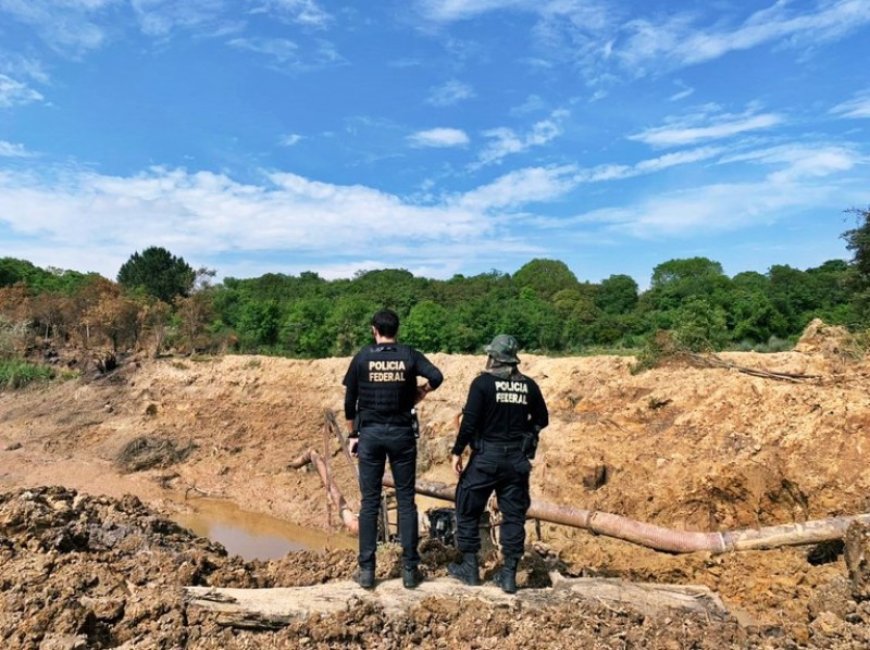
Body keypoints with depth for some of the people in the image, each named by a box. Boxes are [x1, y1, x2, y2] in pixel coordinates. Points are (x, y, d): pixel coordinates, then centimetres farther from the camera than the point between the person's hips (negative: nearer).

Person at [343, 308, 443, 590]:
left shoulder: (362, 357, 0)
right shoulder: (409, 355, -1)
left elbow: (349, 401, 2)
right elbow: (436, 376, -15)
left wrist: (352, 435, 12)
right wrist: (420, 393, 4)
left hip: (371, 433, 0)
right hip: (402, 433, 0)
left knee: (370, 502, 7)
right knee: (406, 501, 7)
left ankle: (367, 570, 11)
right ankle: (410, 569, 11)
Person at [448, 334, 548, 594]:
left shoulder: (483, 382, -11)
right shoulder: (529, 385, 1)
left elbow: (469, 421, -15)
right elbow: (541, 420, 10)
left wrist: (458, 451, -5)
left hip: (486, 457, -4)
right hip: (518, 460, 4)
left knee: (468, 511, 13)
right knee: (514, 516, 12)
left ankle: (470, 568, 19)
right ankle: (509, 574, 15)